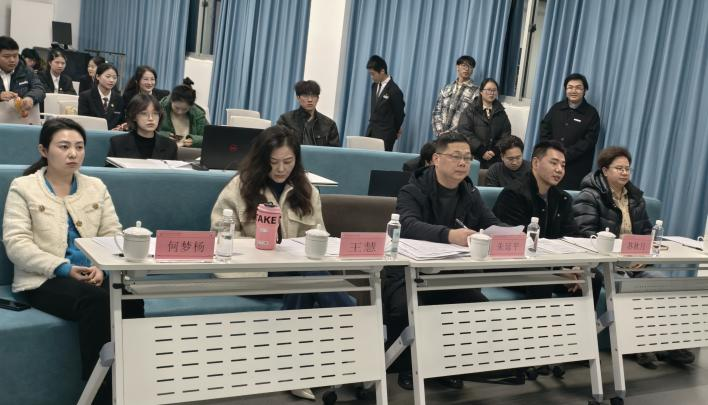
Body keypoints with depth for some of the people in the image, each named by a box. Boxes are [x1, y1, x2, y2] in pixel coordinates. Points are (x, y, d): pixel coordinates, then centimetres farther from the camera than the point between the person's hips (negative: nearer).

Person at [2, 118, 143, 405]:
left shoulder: (96, 186, 16)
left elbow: (113, 235, 9)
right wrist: (64, 268, -18)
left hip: (94, 276, 4)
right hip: (44, 280, -3)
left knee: (131, 298, -30)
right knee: (96, 301, -35)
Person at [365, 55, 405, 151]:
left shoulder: (394, 91, -14)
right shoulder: (374, 86, 9)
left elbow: (399, 114, -5)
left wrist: (395, 131, 8)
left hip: (385, 135, -7)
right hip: (371, 132, 7)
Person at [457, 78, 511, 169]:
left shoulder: (501, 113, 14)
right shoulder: (470, 110, 3)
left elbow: (506, 134, 6)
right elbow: (464, 132, -8)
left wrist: (495, 150, -11)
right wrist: (482, 151, -14)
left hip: (495, 160, 2)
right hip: (474, 157, -2)